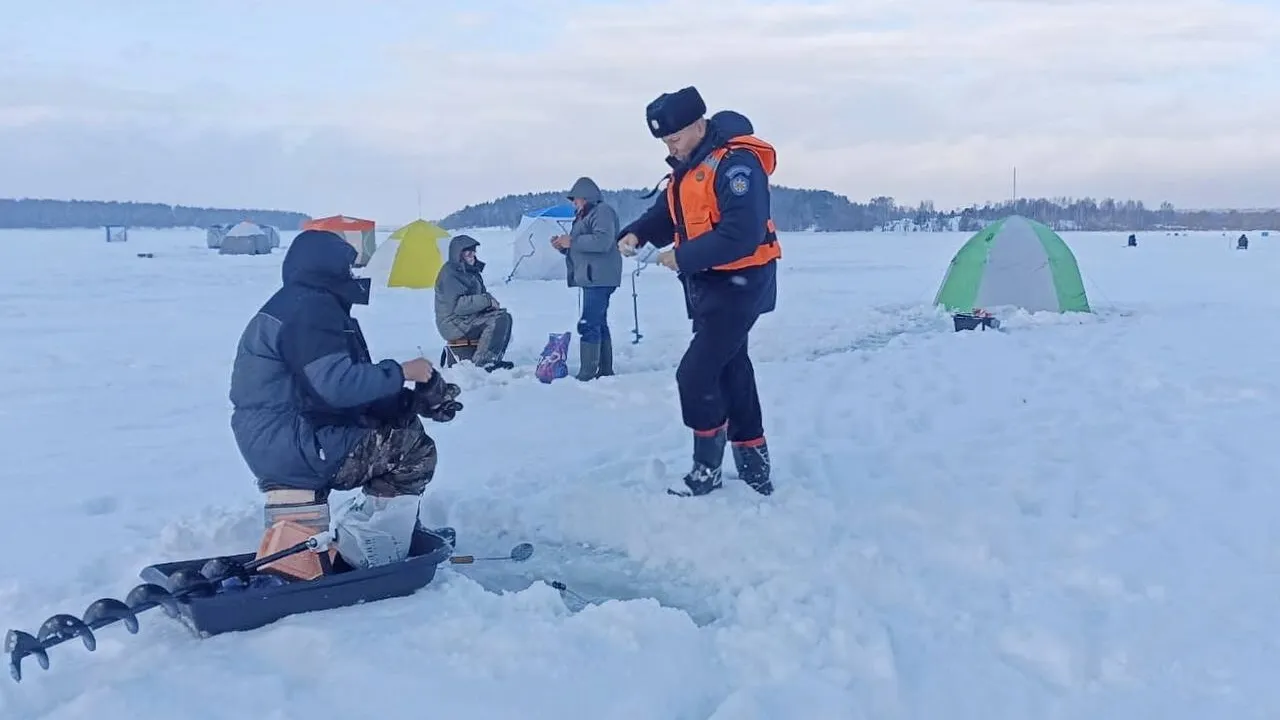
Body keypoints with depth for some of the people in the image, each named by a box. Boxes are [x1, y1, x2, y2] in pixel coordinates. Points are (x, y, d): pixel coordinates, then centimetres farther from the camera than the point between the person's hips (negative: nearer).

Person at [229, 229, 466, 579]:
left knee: (402, 426, 16)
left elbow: (341, 383, 14)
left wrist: (413, 399, 2)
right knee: (413, 449, -13)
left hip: (275, 441, 11)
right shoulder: (310, 307, -16)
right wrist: (401, 372, -14)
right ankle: (368, 551, -7)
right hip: (292, 445, -11)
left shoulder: (302, 304, 17)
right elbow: (337, 384, -28)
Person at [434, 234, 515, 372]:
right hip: (454, 324, -10)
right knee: (498, 320, -24)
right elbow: (457, 305, -24)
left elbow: (480, 294, 24)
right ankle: (481, 363, -21)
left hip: (469, 318, 10)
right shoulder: (449, 274, -15)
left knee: (505, 317, 1)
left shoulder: (471, 270, 14)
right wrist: (486, 300, -21)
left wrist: (491, 302, 0)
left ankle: (494, 360, -2)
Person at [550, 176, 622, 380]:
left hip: (599, 278, -11)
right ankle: (605, 371, 18)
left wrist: (572, 242, -17)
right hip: (592, 278, 11)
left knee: (588, 324, -15)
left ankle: (587, 374, -16)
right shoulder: (585, 215, 24)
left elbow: (602, 241, -23)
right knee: (599, 324, 12)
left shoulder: (602, 211, -7)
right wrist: (563, 246, 10)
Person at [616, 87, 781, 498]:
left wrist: (683, 257, -24)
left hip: (739, 283, -10)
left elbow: (741, 234, -28)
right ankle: (755, 472, 23)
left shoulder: (735, 162, -20)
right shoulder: (688, 165, 11)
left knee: (696, 374, -9)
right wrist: (636, 234, -5)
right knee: (730, 373, 13)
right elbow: (666, 213, 15)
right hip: (709, 284, 10)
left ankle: (707, 469, 8)